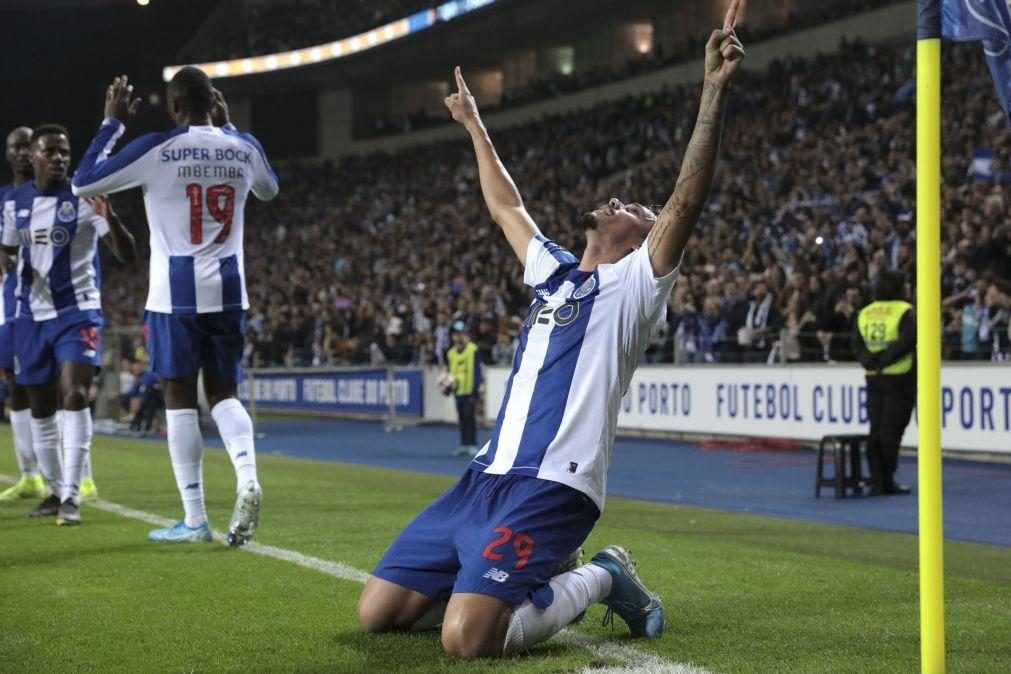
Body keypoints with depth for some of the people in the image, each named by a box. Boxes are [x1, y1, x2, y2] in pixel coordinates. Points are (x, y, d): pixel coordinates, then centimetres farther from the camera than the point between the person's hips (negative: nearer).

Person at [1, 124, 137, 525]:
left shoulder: (84, 199, -7)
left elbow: (128, 255, -12)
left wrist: (110, 218, -31)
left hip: (77, 312, -5)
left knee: (74, 396, -18)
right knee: (40, 408, 9)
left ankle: (71, 496, -17)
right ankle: (55, 491, 22)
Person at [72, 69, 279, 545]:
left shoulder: (156, 149, -8)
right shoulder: (243, 148, 4)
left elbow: (82, 183, 1)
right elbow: (269, 190, 28)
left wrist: (112, 123, 8)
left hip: (177, 290, -3)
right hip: (229, 289, 3)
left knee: (180, 397, 5)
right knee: (223, 391, 13)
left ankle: (195, 519, 4)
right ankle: (248, 481, -13)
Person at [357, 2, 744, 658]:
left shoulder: (634, 283, 1)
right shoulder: (553, 270, 21)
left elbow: (687, 200, -14)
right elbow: (506, 207, 37)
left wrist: (715, 92, -23)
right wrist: (475, 125, 44)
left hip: (552, 488, -8)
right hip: (485, 477, 8)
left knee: (468, 637, -26)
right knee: (379, 613, 3)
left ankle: (599, 580, -1)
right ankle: (524, 578, 16)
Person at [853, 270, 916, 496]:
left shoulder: (864, 313, 10)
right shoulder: (905, 312, -8)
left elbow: (857, 344, 2)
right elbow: (906, 342, -20)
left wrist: (871, 361, -7)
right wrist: (884, 360, -14)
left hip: (874, 378, 5)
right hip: (899, 378, -5)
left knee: (876, 430, 8)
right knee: (891, 431, -3)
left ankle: (877, 481, 6)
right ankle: (887, 480, -2)